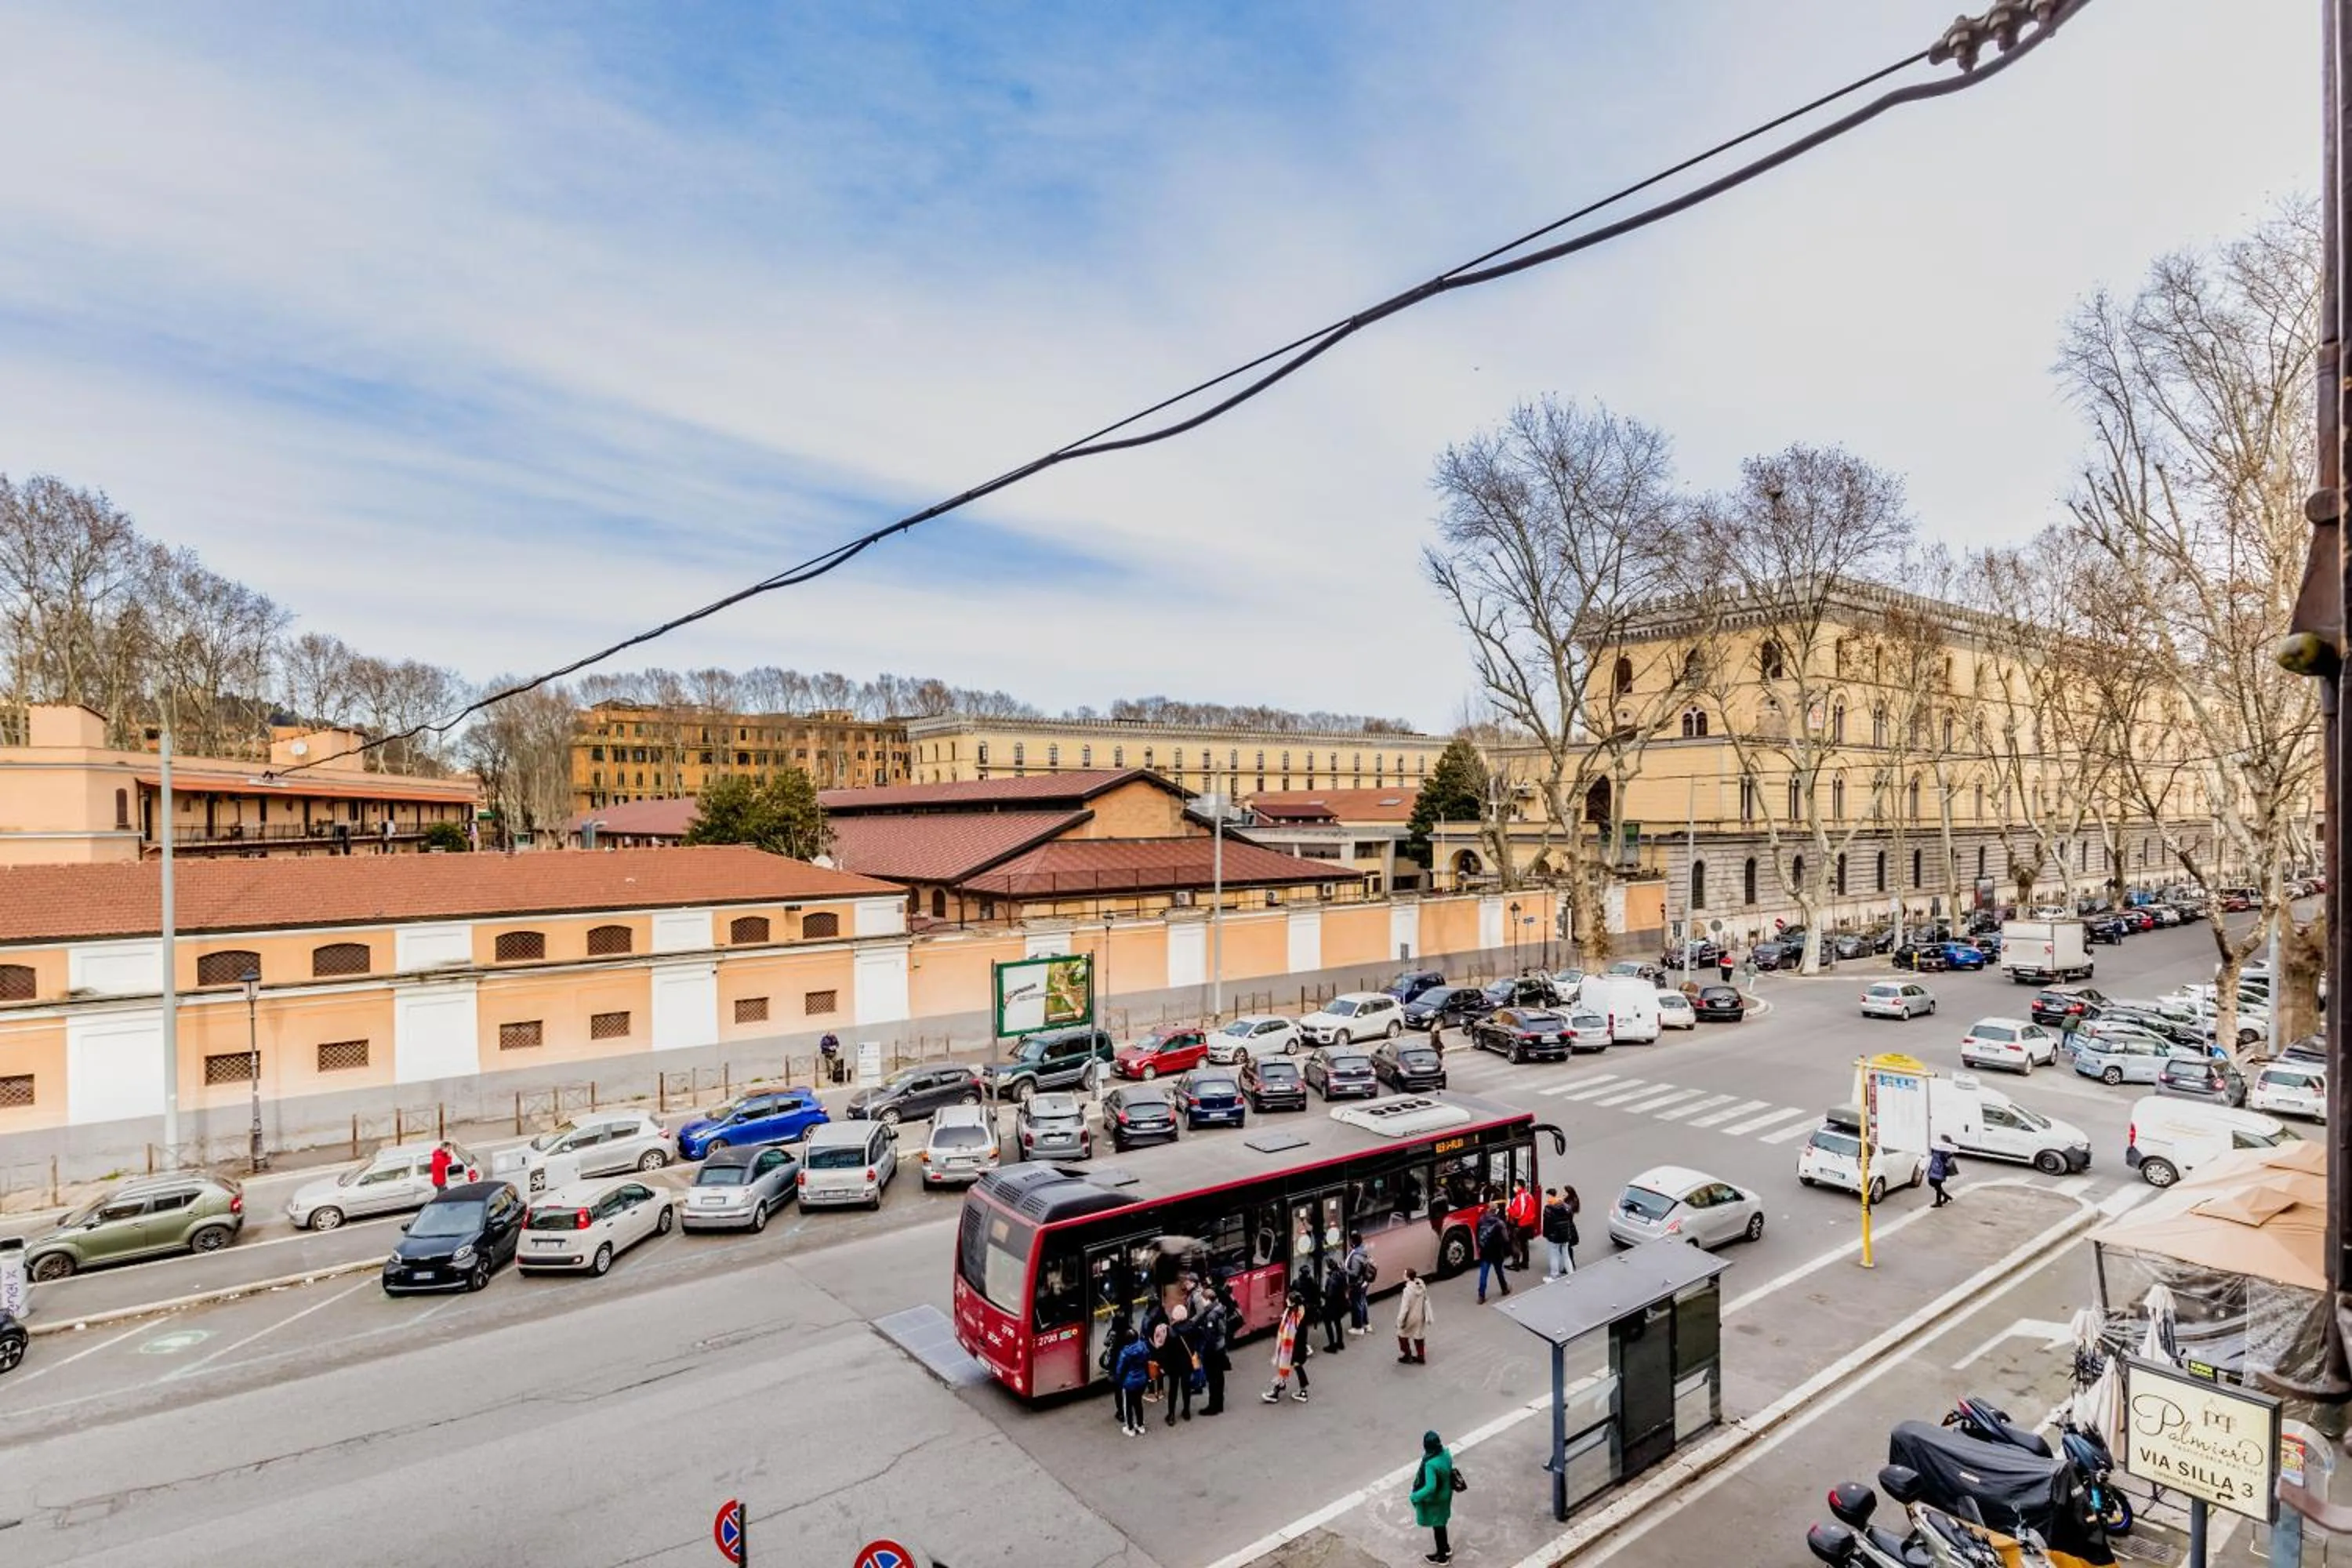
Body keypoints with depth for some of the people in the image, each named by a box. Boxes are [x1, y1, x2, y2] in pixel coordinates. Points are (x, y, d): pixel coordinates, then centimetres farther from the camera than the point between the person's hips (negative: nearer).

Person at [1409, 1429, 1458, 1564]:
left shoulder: (1430, 1464, -39)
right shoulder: (1446, 1454, -15)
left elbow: (1430, 1487, -40)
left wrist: (1416, 1497, -29)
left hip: (1434, 1500, -7)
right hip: (1445, 1494, 7)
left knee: (1438, 1525, 18)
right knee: (1441, 1523, 30)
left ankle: (1442, 1556, 40)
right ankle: (1446, 1548, 52)